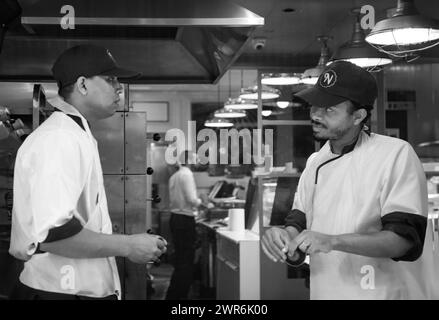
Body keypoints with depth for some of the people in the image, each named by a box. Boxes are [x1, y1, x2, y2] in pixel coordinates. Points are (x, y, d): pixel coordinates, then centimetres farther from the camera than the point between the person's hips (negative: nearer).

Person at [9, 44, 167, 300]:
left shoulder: (78, 136, 14)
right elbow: (53, 233, -29)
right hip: (62, 290, -10)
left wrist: (134, 245, 11)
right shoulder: (57, 138, -19)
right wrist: (128, 246, -20)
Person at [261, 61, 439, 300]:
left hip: (387, 292, -5)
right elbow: (299, 223, 5)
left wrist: (332, 241, -30)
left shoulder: (396, 154, -14)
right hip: (325, 292, 5)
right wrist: (285, 237, -17)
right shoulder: (315, 163, 4)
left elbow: (404, 239, -20)